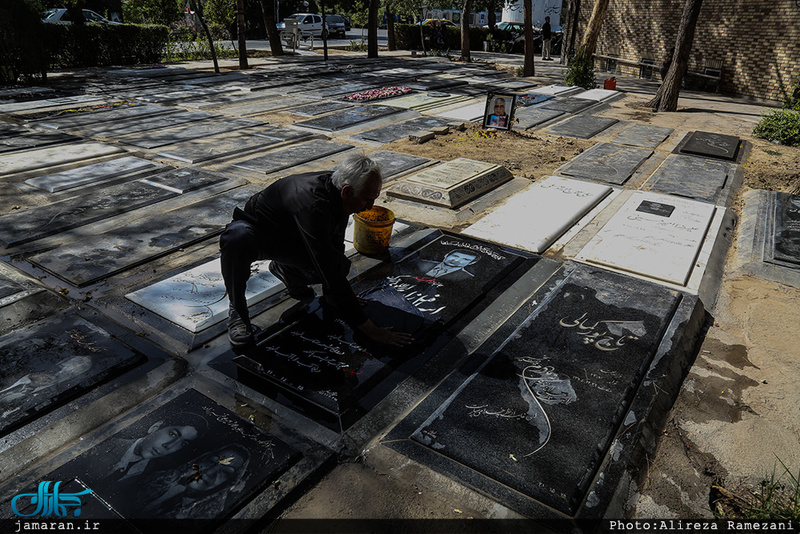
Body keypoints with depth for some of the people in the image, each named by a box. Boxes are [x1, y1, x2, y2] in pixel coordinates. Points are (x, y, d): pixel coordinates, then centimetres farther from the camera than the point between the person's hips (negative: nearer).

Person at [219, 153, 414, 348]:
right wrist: (370, 329, -41)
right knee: (237, 239, -43)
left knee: (341, 265, -19)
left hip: (290, 238, 6)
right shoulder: (314, 204, -42)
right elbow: (329, 270, -43)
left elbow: (335, 245, 2)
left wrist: (331, 295, 4)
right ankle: (237, 311, -16)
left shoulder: (338, 194, -17)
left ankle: (286, 270, 13)